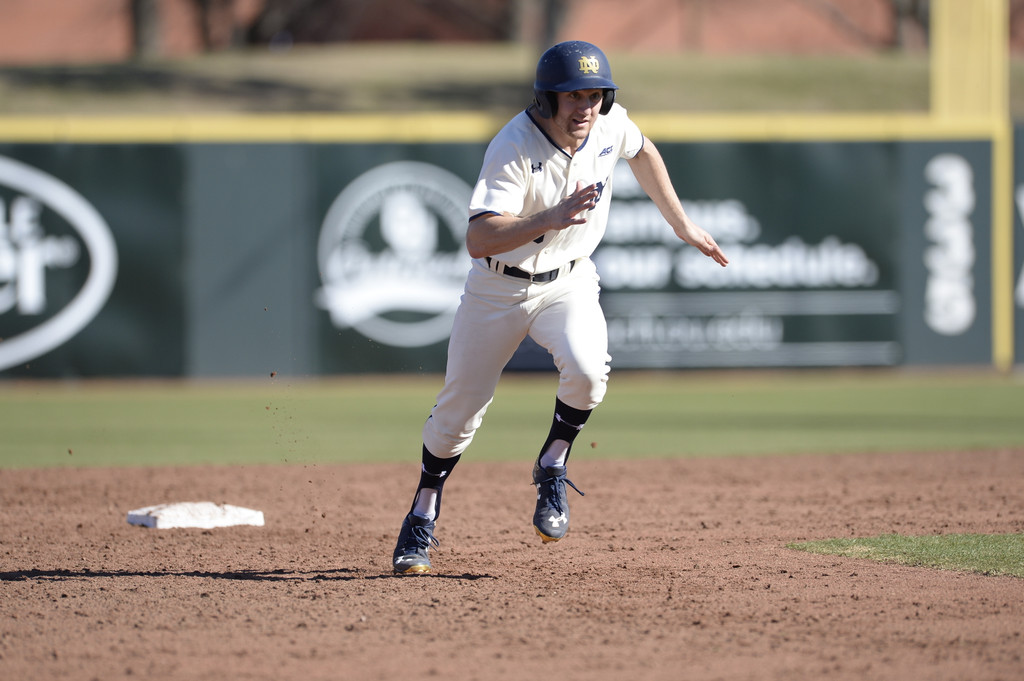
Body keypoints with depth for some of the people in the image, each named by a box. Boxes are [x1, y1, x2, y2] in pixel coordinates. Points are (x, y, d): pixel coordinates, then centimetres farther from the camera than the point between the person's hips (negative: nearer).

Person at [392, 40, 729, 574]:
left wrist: (683, 225, 17)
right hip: (498, 287, -2)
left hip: (568, 283, 2)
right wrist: (550, 218, -50)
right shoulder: (513, 149, -28)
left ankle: (552, 471, -2)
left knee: (587, 370, -28)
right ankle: (422, 520, 28)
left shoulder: (611, 125, -12)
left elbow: (641, 152, 14)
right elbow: (478, 240, -37)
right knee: (458, 410, 4)